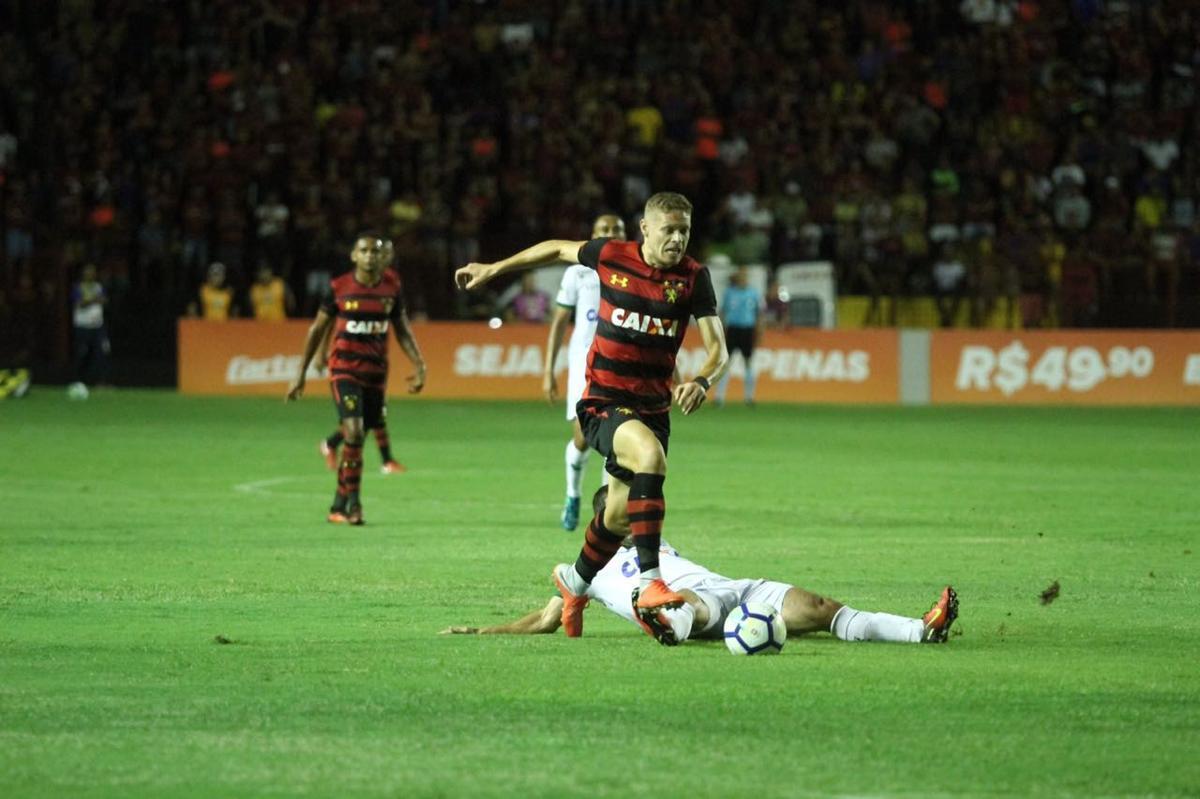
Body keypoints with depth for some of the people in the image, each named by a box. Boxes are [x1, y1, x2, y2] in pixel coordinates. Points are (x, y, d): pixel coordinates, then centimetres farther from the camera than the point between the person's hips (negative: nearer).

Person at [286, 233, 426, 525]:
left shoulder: (392, 287, 2)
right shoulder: (339, 288, -5)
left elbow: (402, 330, 13)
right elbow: (317, 329, 3)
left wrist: (419, 366, 3)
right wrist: (300, 375, 3)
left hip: (376, 372, 3)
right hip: (344, 369, -3)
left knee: (359, 437, 6)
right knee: (354, 431, -19)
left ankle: (339, 505, 18)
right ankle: (353, 502, -11)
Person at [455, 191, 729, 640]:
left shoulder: (693, 277, -6)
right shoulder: (611, 257, -7)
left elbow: (717, 347, -9)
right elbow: (558, 249, 12)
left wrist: (701, 381, -31)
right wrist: (493, 269, 18)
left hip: (653, 405, 3)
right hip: (602, 403, -3)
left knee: (620, 515, 11)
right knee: (650, 455, -34)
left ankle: (575, 584, 43)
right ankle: (649, 584, -37)